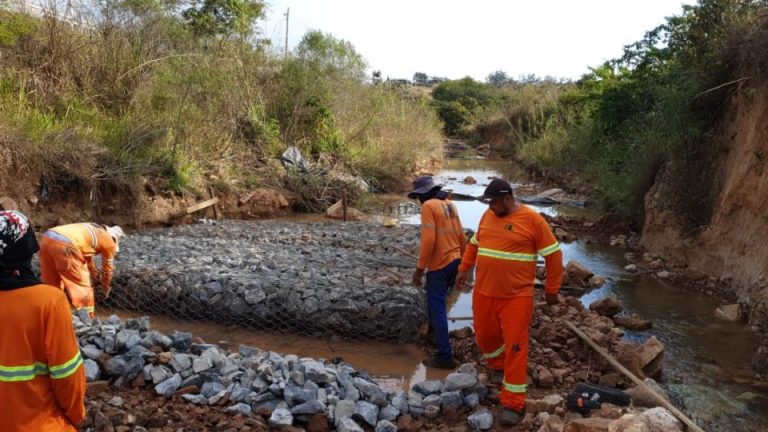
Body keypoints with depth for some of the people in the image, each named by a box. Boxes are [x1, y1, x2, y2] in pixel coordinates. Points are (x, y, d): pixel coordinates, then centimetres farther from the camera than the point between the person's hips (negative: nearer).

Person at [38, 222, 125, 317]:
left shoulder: (93, 231, 35)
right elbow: (107, 268, 26)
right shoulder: (109, 241, 15)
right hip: (65, 245, -8)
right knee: (83, 289, 7)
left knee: (52, 286, 22)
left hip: (47, 239, 8)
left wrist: (97, 277, 64)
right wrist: (105, 288, 44)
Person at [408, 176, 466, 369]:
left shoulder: (429, 206, -12)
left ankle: (445, 357, -5)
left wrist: (419, 268, -17)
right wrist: (462, 261, 23)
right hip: (454, 261, 8)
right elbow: (461, 236, 15)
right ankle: (434, 331, 43)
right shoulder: (450, 204, 12)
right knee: (436, 300, 27)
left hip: (439, 264, -8)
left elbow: (428, 239, -21)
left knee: (437, 308, -4)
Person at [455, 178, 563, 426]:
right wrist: (463, 269, 13)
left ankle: (513, 404, 6)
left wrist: (552, 290, -3)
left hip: (516, 296, -5)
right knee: (485, 337, 17)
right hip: (483, 293, 6)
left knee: (515, 347, -2)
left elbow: (553, 254, -6)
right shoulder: (487, 216, 4)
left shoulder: (532, 219, -12)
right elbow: (474, 245, 19)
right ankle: (499, 369, 46)